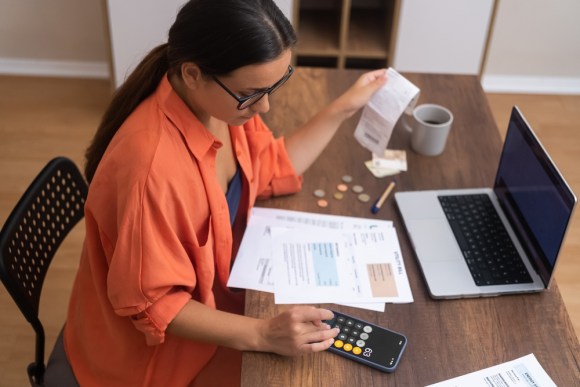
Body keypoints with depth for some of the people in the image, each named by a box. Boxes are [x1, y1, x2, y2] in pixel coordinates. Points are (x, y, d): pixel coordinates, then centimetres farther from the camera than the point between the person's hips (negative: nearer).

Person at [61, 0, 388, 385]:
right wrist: (262, 335, -34)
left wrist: (342, 109, -1)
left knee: (317, 337, 12)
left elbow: (272, 170, 4)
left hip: (209, 287, 7)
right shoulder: (152, 164, -38)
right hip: (158, 340, -7)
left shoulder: (224, 100, -14)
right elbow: (152, 304, -27)